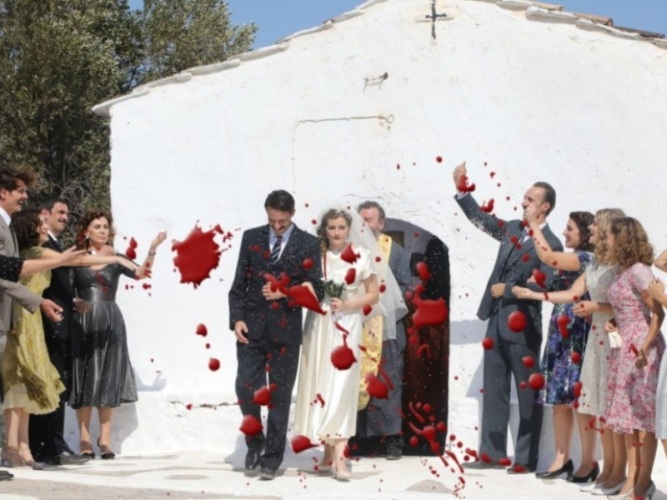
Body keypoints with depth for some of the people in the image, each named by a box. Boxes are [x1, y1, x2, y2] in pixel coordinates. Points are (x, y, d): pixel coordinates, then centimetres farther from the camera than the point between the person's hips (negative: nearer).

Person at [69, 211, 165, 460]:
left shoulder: (116, 259, 5)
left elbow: (140, 273, -12)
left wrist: (153, 249, -23)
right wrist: (74, 303, -13)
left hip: (110, 323, 1)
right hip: (83, 323, -1)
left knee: (108, 378, 3)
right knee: (84, 378, 0)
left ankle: (105, 438, 6)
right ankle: (84, 438, 2)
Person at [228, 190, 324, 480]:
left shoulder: (308, 244, 1)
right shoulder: (251, 238, 8)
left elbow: (316, 291, -1)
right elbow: (239, 284, 8)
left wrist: (284, 293, -16)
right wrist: (236, 319, -4)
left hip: (285, 331, -1)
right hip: (251, 328, 2)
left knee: (279, 397, 3)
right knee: (246, 388, -3)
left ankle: (271, 458, 13)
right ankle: (254, 442, 21)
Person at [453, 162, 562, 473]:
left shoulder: (550, 244, -11)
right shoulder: (513, 229, 11)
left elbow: (544, 287, -17)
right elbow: (481, 219, 20)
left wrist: (507, 290, -11)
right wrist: (461, 189, 11)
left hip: (523, 325, -7)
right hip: (497, 320, 7)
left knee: (527, 394, 3)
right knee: (493, 389, 10)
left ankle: (526, 459, 9)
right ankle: (492, 453, 17)